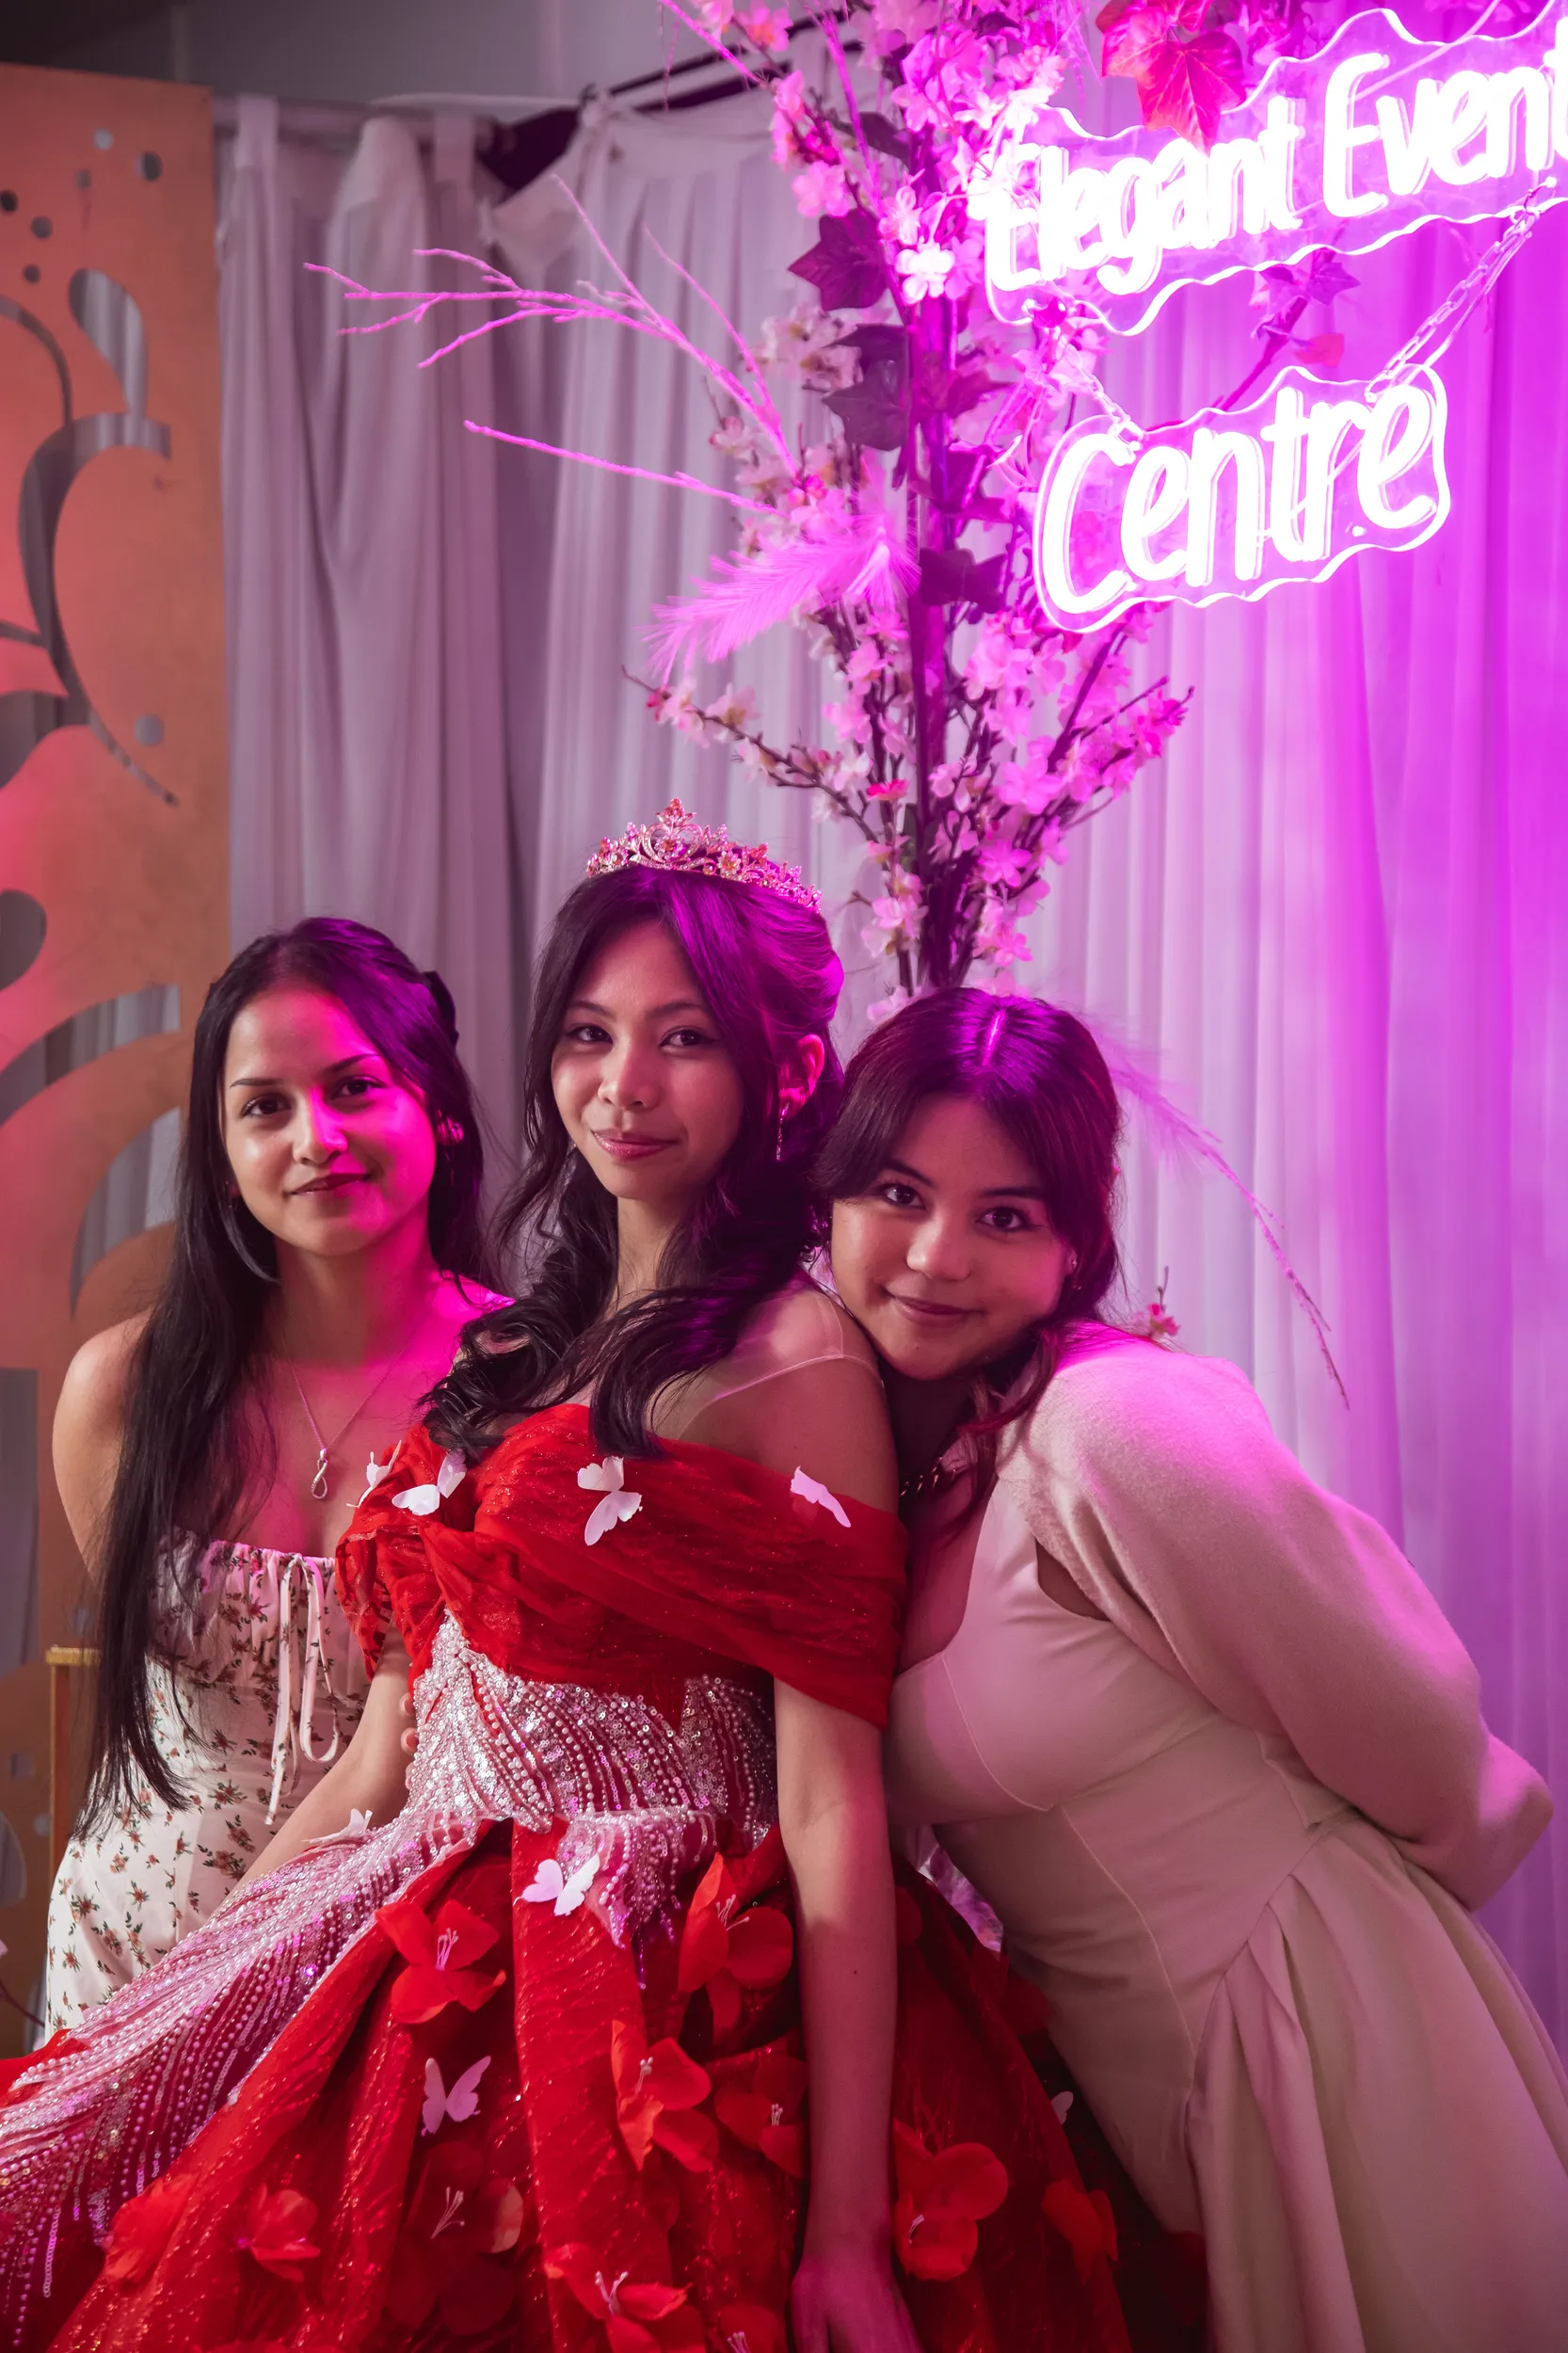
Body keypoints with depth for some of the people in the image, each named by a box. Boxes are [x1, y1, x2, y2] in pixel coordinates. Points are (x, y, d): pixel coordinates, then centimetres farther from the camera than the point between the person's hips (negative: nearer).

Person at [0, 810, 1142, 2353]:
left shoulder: (794, 1357, -8)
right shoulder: (520, 1358, 14)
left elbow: (831, 1802, -14)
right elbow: (382, 1765, 15)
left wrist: (849, 2225, -19)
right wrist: (182, 1990, 12)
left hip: (665, 2021, -6)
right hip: (443, 1981, 6)